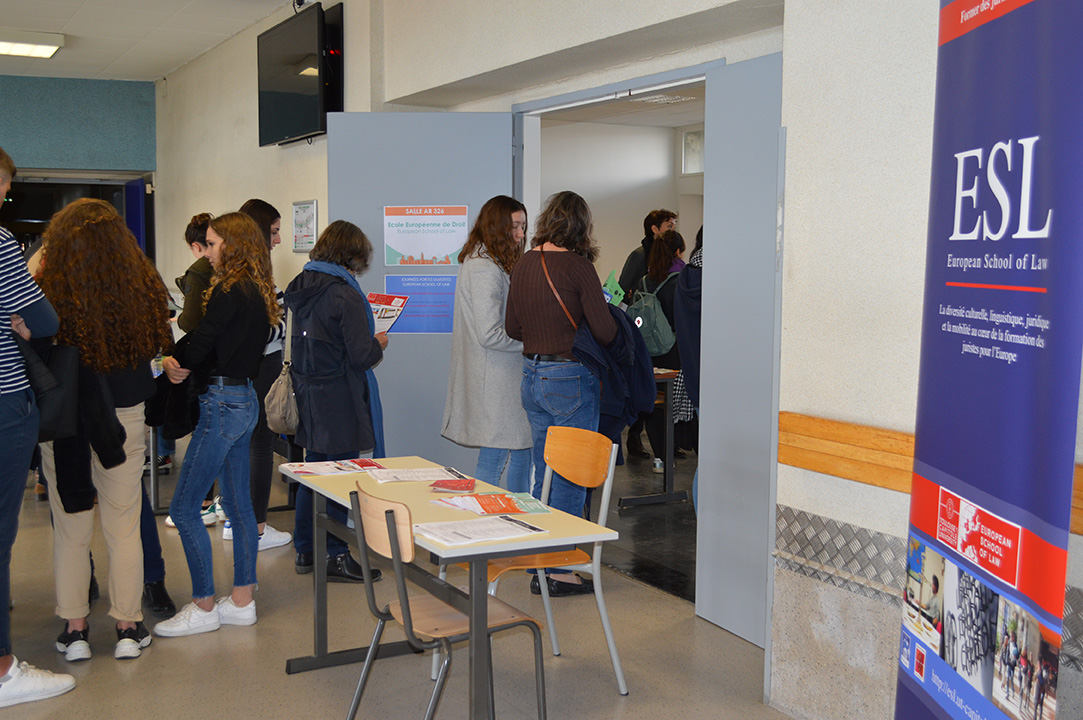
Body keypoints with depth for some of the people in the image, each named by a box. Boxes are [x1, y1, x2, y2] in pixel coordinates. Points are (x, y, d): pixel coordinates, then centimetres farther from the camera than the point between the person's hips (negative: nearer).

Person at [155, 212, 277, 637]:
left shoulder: (230, 291, -15)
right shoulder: (256, 292, 12)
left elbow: (200, 344, -15)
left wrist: (171, 362, 5)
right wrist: (183, 364, -1)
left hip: (223, 402, -10)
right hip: (244, 399, 10)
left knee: (184, 507, -3)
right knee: (238, 504, 13)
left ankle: (203, 608, 4)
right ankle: (242, 601, 20)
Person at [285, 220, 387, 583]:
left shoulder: (301, 287, 7)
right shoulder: (344, 294, -18)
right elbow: (361, 356, -20)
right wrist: (378, 343, 2)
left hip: (308, 395, 8)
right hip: (339, 400, -8)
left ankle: (305, 551, 24)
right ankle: (335, 556, 8)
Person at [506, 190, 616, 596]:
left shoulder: (523, 264, 4)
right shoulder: (577, 266, -14)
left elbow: (512, 327, 11)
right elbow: (605, 332, -15)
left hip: (532, 376, 7)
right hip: (570, 378, -7)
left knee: (544, 472, 17)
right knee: (570, 476, 3)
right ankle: (557, 571, 9)